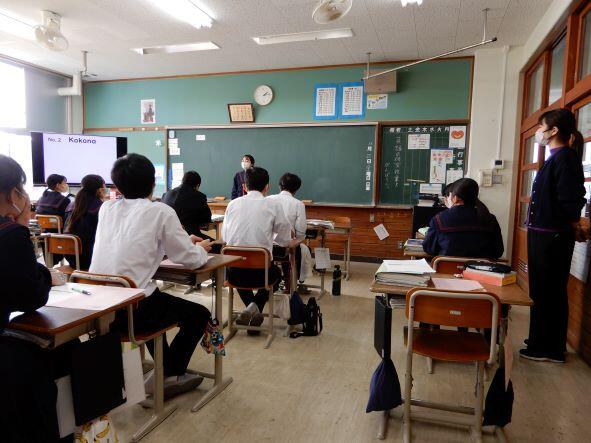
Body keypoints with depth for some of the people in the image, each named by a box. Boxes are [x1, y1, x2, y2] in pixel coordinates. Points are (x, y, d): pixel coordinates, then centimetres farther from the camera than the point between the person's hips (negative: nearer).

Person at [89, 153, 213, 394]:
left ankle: (166, 368, 43)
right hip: (130, 310, -7)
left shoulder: (106, 208, 9)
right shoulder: (161, 211, -8)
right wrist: (201, 249, 19)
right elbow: (190, 259, -5)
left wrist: (185, 241, 23)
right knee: (199, 314, 15)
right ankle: (167, 376, 19)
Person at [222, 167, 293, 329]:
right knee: (276, 272, 33)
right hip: (260, 271, -2)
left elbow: (224, 236, 11)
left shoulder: (233, 203, 4)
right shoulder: (273, 205, -3)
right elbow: (285, 240, 4)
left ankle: (250, 305, 16)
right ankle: (257, 306, 10)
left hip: (233, 272, 3)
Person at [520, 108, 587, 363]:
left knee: (547, 293, 0)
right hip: (543, 235, 9)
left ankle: (549, 349, 13)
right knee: (544, 291, 16)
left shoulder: (564, 158, -15)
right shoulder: (556, 158, 14)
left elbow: (571, 202, -19)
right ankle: (543, 343, 29)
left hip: (552, 237, -9)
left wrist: (576, 229, -5)